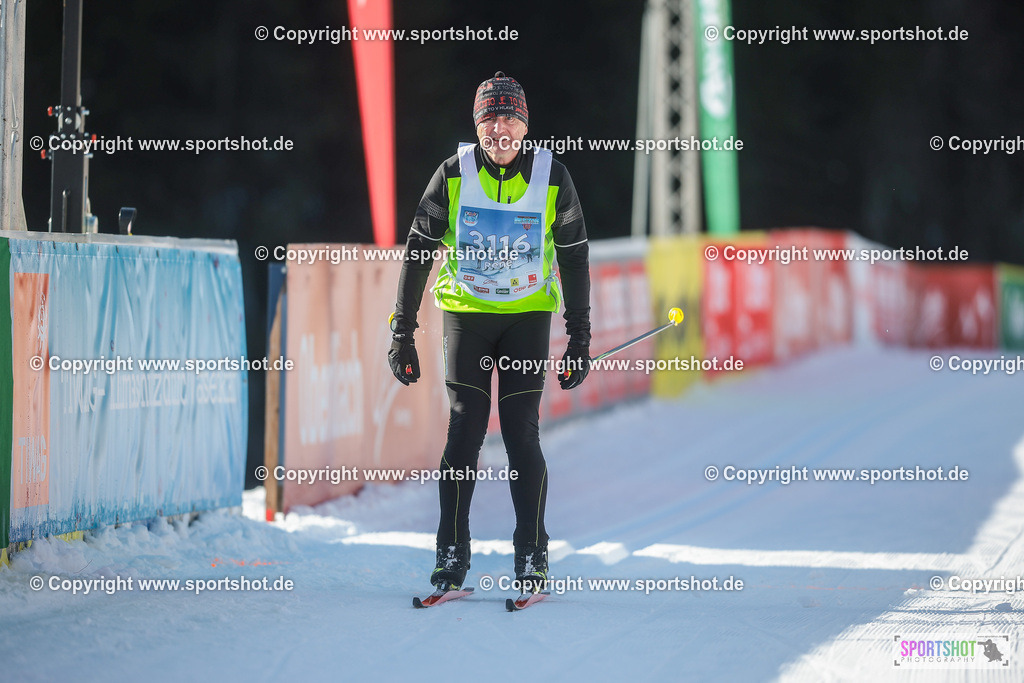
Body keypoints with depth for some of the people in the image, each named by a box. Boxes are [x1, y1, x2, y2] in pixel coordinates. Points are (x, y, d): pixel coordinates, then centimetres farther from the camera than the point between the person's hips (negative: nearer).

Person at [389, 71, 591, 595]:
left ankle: (532, 557, 4)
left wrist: (580, 338, 2)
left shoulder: (552, 179, -5)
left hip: (528, 315, 0)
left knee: (521, 434, -4)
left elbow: (575, 259, 3)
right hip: (466, 312, 0)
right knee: (464, 430, -6)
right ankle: (452, 555, 2)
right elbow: (418, 252, -1)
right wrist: (402, 332, -4)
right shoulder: (453, 175, -6)